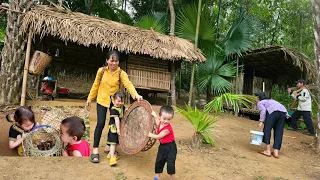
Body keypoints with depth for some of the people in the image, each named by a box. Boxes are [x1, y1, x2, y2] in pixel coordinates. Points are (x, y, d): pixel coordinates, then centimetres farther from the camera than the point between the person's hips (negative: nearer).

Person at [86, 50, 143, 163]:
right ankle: (95, 150, 5)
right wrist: (90, 98, 10)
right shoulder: (101, 71, -6)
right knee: (100, 123, -8)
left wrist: (136, 95, -46)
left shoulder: (121, 73, -12)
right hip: (102, 101, 0)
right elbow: (96, 85, 5)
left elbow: (128, 84, -29)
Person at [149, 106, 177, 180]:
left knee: (170, 164, -5)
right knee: (158, 162, 16)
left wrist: (149, 134, -9)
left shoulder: (167, 129, -30)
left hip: (170, 147, -8)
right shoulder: (160, 123, -7)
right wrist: (154, 115, 19)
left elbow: (158, 137, -21)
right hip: (162, 146, 8)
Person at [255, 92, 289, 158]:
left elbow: (263, 110, -4)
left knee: (267, 130, 6)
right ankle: (276, 152, 9)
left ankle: (268, 151, 5)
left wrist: (261, 121, -7)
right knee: (278, 132, 10)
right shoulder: (270, 101, 37)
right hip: (283, 112, 7)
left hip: (273, 111, -6)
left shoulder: (260, 103, 17)